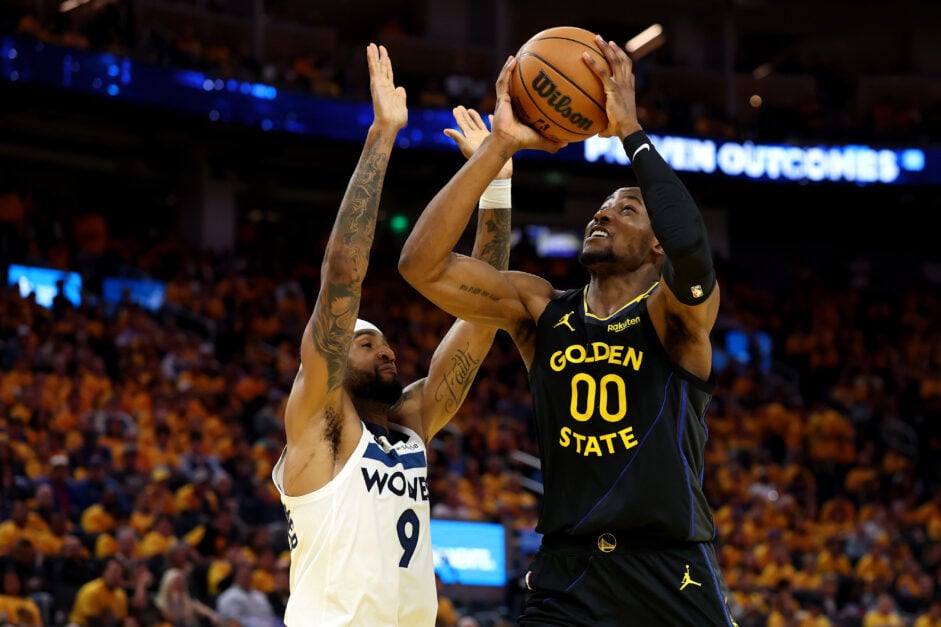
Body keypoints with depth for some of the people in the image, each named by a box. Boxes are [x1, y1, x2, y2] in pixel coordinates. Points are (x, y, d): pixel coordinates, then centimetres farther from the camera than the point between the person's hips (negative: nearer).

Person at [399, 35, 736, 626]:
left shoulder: (677, 311, -2)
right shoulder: (540, 309, 9)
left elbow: (691, 249, -27)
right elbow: (422, 263, -4)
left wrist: (631, 131, -19)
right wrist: (500, 144, -9)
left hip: (671, 576, -2)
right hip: (565, 577, 3)